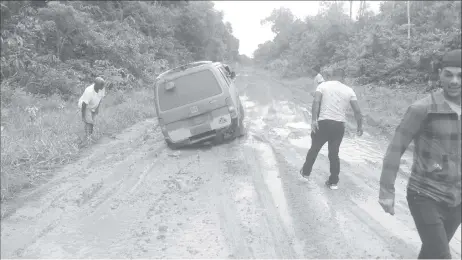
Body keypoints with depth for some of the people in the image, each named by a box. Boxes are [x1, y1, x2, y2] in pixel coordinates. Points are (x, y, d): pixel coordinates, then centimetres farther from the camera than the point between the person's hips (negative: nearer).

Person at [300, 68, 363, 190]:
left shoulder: (323, 85, 2)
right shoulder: (349, 90, 7)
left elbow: (316, 101, -15)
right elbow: (357, 111, 4)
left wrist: (314, 119, -19)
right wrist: (360, 126, 15)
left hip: (323, 123, -1)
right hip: (339, 125, 1)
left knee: (314, 149, 18)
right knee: (334, 153, 14)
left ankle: (305, 172, 32)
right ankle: (333, 182, 19)